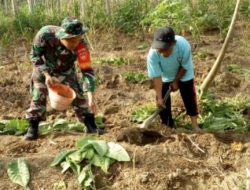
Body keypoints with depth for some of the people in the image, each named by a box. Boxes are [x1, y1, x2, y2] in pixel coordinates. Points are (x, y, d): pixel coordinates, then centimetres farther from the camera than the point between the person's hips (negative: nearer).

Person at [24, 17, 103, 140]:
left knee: (78, 95, -6)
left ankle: (91, 127, 5)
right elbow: (34, 55, -22)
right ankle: (32, 129, 10)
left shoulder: (81, 45, -38)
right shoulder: (45, 34, -38)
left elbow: (87, 71, -33)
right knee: (38, 97, -4)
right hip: (44, 69, 0)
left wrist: (91, 98, -40)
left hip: (66, 71, 0)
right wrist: (47, 75, -31)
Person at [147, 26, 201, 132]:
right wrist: (159, 97, -29)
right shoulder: (153, 54, -38)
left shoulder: (183, 46, -40)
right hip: (164, 76, 1)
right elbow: (156, 76, -28)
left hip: (183, 73, 0)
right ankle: (167, 125, 15)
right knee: (163, 101, -1)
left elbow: (184, 67, -21)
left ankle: (194, 125, 13)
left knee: (189, 96, 1)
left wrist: (176, 81, -11)